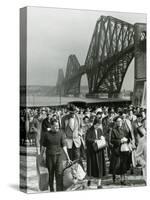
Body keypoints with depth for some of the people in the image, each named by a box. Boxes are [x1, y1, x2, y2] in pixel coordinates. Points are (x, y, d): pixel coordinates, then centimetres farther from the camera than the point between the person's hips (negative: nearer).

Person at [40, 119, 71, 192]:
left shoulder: (61, 133, -4)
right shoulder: (47, 134, -2)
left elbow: (64, 146, -5)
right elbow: (43, 146, 6)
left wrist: (68, 157, -9)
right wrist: (41, 156, 9)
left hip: (58, 155, -1)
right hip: (49, 156, 1)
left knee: (59, 173, -8)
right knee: (50, 174, 8)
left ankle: (59, 190, -7)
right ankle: (51, 189, 23)